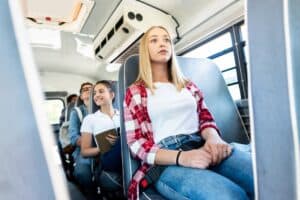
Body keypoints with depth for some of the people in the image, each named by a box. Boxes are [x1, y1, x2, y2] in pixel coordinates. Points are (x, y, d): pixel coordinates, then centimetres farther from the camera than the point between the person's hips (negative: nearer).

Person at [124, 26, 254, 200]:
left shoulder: (188, 85, 20)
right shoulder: (135, 93, 7)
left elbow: (206, 118, 15)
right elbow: (136, 144, 0)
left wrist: (213, 138, -11)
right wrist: (180, 157, -18)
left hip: (203, 148, 5)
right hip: (166, 162, -4)